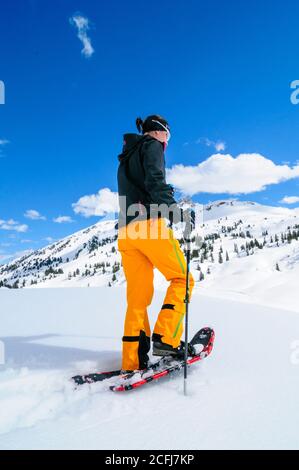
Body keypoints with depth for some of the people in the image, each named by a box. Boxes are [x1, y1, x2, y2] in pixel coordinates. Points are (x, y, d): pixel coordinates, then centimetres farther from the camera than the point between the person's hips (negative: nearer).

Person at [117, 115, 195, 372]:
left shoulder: (126, 157, 31)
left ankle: (132, 361, 4)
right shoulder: (151, 146, 6)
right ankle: (166, 339, -8)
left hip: (126, 230, 8)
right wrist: (176, 210, -16)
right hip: (150, 223, -8)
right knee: (181, 278, 4)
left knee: (137, 295, 5)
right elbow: (154, 181, -12)